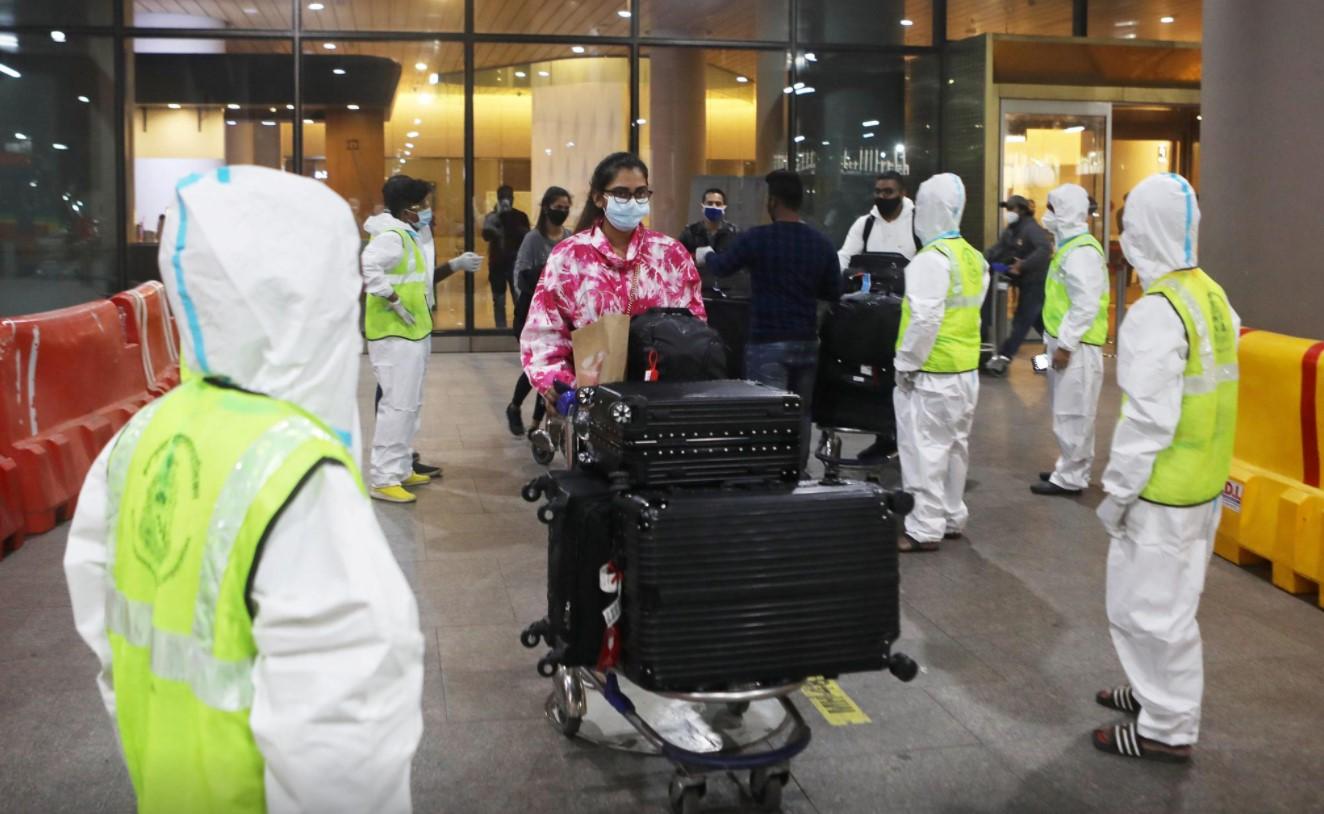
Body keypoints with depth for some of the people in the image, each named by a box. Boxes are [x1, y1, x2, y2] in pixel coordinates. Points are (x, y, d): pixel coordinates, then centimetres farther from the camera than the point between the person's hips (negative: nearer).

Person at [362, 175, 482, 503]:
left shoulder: (410, 236, 16)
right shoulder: (392, 236, -16)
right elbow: (367, 266, -33)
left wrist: (455, 265, 15)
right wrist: (394, 301, -27)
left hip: (413, 332, 11)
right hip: (394, 334, -11)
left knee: (410, 404, 17)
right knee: (398, 405, -10)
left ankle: (400, 468, 27)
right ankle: (383, 479, -5)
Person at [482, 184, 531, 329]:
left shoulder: (521, 216, 3)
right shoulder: (492, 216, 1)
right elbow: (486, 234, -18)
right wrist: (498, 213, -24)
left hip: (516, 264, 0)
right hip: (497, 264, 0)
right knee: (499, 302, 6)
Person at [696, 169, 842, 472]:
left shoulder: (758, 238, -10)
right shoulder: (821, 243, 2)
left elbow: (722, 267, 6)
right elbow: (834, 291, 11)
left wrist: (705, 256, 27)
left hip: (767, 344, -4)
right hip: (806, 342, 5)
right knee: (801, 413, 13)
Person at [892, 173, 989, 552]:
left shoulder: (931, 259, -18)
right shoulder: (973, 257, 9)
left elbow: (925, 319, -24)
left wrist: (906, 362, -14)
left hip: (932, 372, -9)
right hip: (966, 369, 9)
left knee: (924, 449, -2)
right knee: (954, 444, 17)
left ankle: (924, 529, 3)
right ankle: (952, 517, 28)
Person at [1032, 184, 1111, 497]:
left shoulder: (1081, 251, -18)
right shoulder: (1068, 246, 15)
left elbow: (1086, 305, -23)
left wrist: (1065, 344, -20)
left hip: (1077, 347, -10)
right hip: (1066, 342, 10)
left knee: (1072, 414, -3)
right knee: (1067, 413, 17)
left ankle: (1070, 478, 3)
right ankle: (1069, 467, 27)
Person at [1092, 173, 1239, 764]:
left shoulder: (1157, 311, -21)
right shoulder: (1212, 297, 7)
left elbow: (1149, 419, -23)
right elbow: (1209, 394, 13)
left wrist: (1118, 492, -15)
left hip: (1164, 491, -9)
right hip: (1205, 483, 9)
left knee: (1150, 607, 3)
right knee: (1172, 601, 22)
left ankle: (1167, 730, 14)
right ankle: (1158, 692, 38)